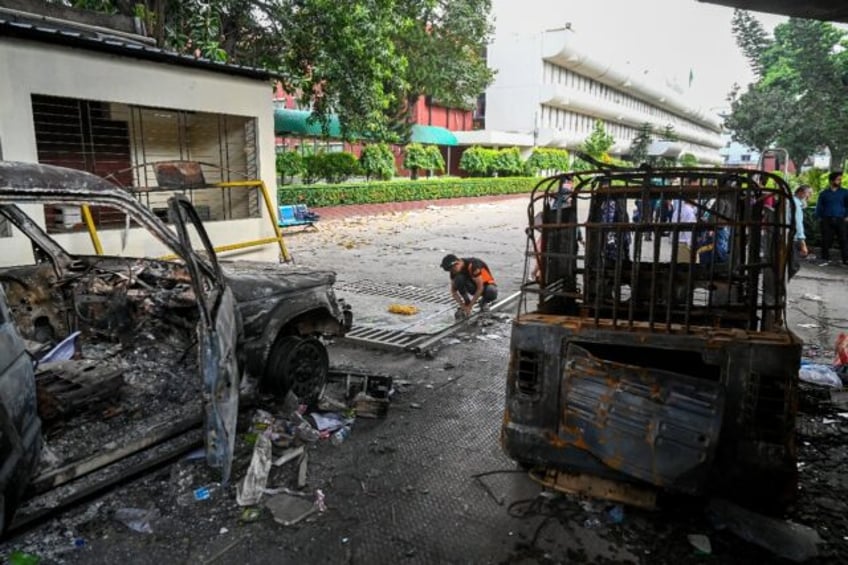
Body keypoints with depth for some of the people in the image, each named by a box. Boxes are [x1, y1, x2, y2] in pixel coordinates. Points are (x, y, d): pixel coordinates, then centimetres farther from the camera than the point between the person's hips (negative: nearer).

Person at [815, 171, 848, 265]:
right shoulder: (824, 193, 9)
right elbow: (819, 207, 12)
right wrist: (819, 218, 2)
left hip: (840, 220, 0)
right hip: (827, 220, 0)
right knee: (826, 240, 1)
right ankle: (826, 259, 10)